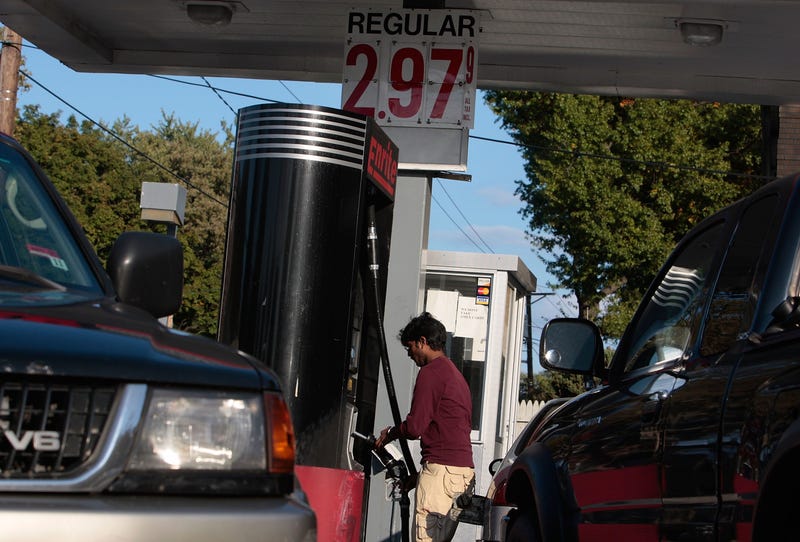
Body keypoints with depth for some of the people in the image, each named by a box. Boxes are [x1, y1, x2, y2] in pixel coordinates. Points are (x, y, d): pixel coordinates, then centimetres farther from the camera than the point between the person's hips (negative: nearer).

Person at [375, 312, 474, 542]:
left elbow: (415, 427, -12)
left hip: (441, 469, -9)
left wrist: (389, 434, 9)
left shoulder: (431, 372, -7)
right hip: (464, 468, 10)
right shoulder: (456, 374, 23)